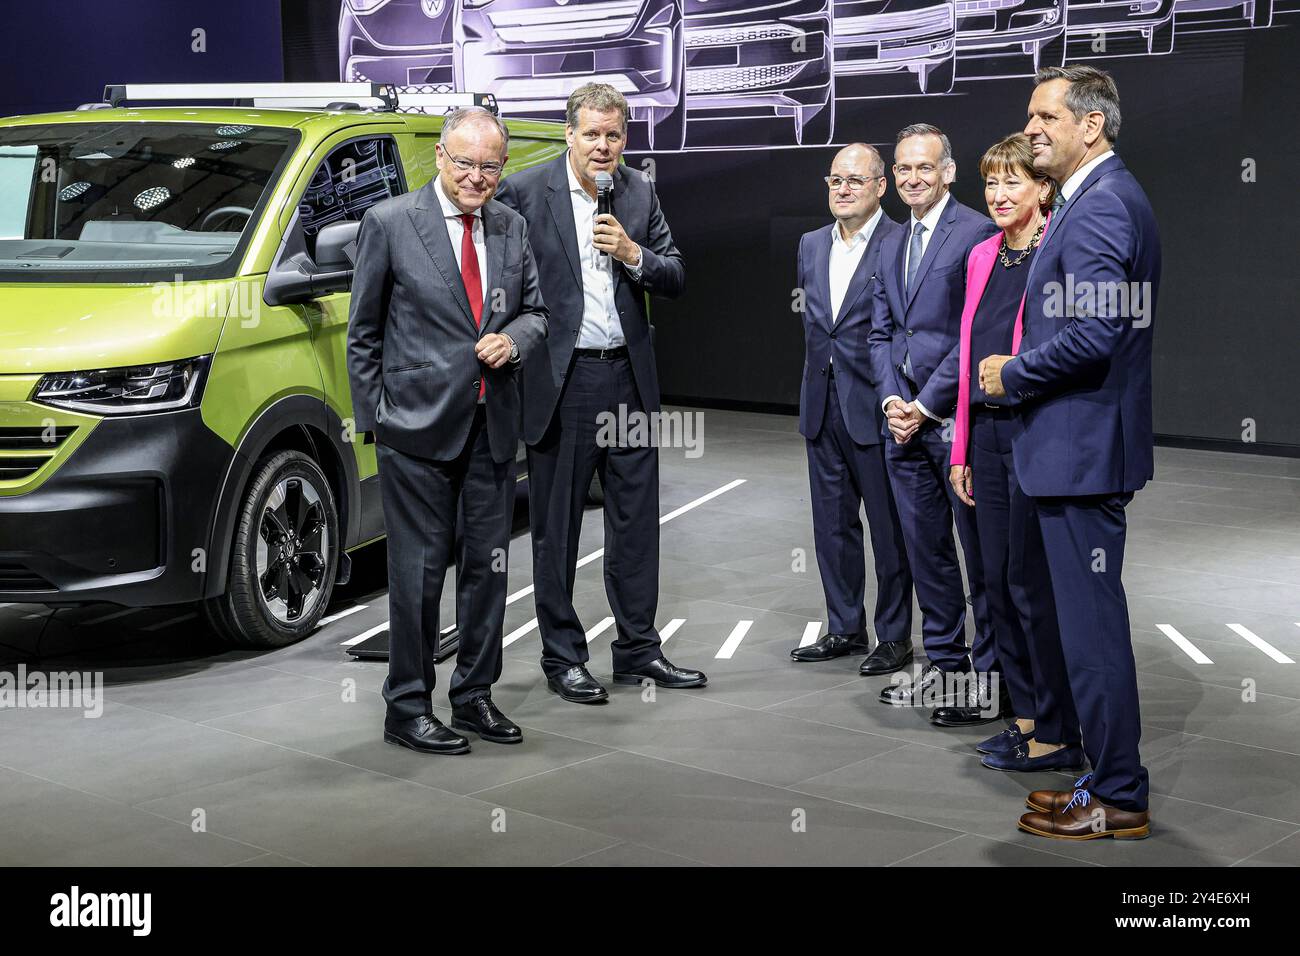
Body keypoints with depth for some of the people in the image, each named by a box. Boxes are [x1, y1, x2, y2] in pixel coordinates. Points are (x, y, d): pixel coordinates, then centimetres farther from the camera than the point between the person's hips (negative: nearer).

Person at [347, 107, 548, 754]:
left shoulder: (511, 228, 9)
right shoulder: (389, 222, -4)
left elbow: (535, 310, 17)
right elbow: (363, 333, -1)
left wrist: (513, 339, -6)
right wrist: (374, 420, -4)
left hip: (493, 427, 5)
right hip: (418, 430, -5)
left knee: (488, 565, 11)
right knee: (419, 571, 0)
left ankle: (475, 695, 25)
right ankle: (407, 709, 11)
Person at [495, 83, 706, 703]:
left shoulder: (639, 194, 7)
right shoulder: (525, 192, -7)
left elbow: (676, 281, 7)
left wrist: (633, 254, -10)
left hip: (628, 378, 4)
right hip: (559, 380, -4)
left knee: (637, 523, 10)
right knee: (555, 529, 5)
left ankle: (638, 650, 22)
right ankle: (563, 658, 16)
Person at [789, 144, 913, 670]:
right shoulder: (811, 245, 12)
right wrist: (815, 381, 15)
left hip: (876, 408, -6)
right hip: (822, 404, 7)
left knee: (889, 526, 4)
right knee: (832, 522, 13)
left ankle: (894, 635, 15)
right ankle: (845, 628, 25)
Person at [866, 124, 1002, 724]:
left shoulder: (977, 234, -8)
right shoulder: (892, 246, 17)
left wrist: (927, 404, -13)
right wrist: (892, 399, 1)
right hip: (906, 422, 8)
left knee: (981, 553, 0)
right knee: (925, 550, 14)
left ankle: (989, 679, 7)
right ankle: (945, 664, 25)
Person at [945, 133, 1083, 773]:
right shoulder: (983, 257, 15)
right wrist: (962, 448, 15)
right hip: (987, 430, 8)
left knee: (1033, 582, -4)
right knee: (998, 580, 10)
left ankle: (1058, 736, 7)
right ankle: (1026, 715, 22)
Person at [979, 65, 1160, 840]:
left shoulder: (1099, 206, -17)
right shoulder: (1110, 197, 16)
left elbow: (1093, 334, -26)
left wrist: (1013, 375, -13)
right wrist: (1021, 371, 12)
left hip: (1081, 446, -11)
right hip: (1086, 443, 11)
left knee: (1093, 625, -3)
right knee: (1094, 620, 17)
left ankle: (1118, 801, 7)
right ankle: (1112, 779, 27)